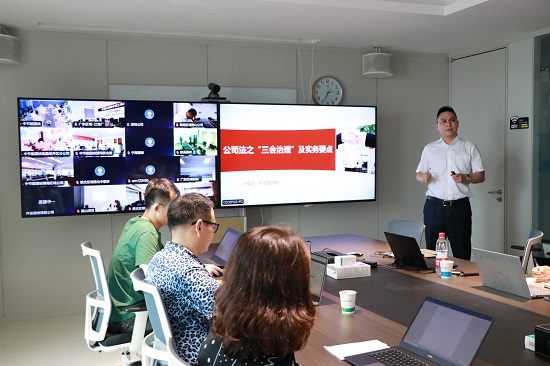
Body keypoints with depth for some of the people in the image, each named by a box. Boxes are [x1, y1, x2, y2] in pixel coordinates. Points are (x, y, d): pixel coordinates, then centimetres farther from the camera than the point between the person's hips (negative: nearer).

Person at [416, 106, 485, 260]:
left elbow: (481, 176, 6)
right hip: (434, 206, 1)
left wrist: (466, 178, -14)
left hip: (460, 207, -1)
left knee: (462, 253, 0)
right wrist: (423, 177, -9)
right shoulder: (429, 149, 12)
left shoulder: (470, 148, 8)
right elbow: (419, 174, 14)